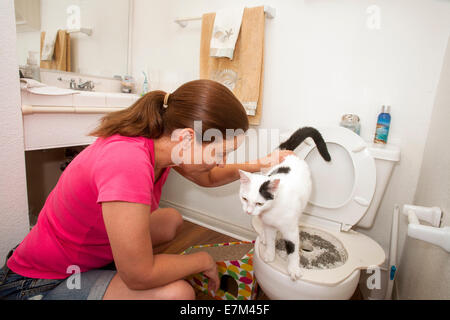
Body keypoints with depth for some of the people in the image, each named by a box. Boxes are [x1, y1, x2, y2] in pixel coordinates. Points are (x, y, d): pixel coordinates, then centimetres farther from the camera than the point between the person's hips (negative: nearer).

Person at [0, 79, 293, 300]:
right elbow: (139, 276, -30)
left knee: (171, 219, 13)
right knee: (178, 293, -24)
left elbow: (207, 177, 7)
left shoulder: (161, 140, -11)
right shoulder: (129, 162, -37)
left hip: (89, 252, 8)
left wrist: (255, 166, -5)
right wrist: (203, 260, -14)